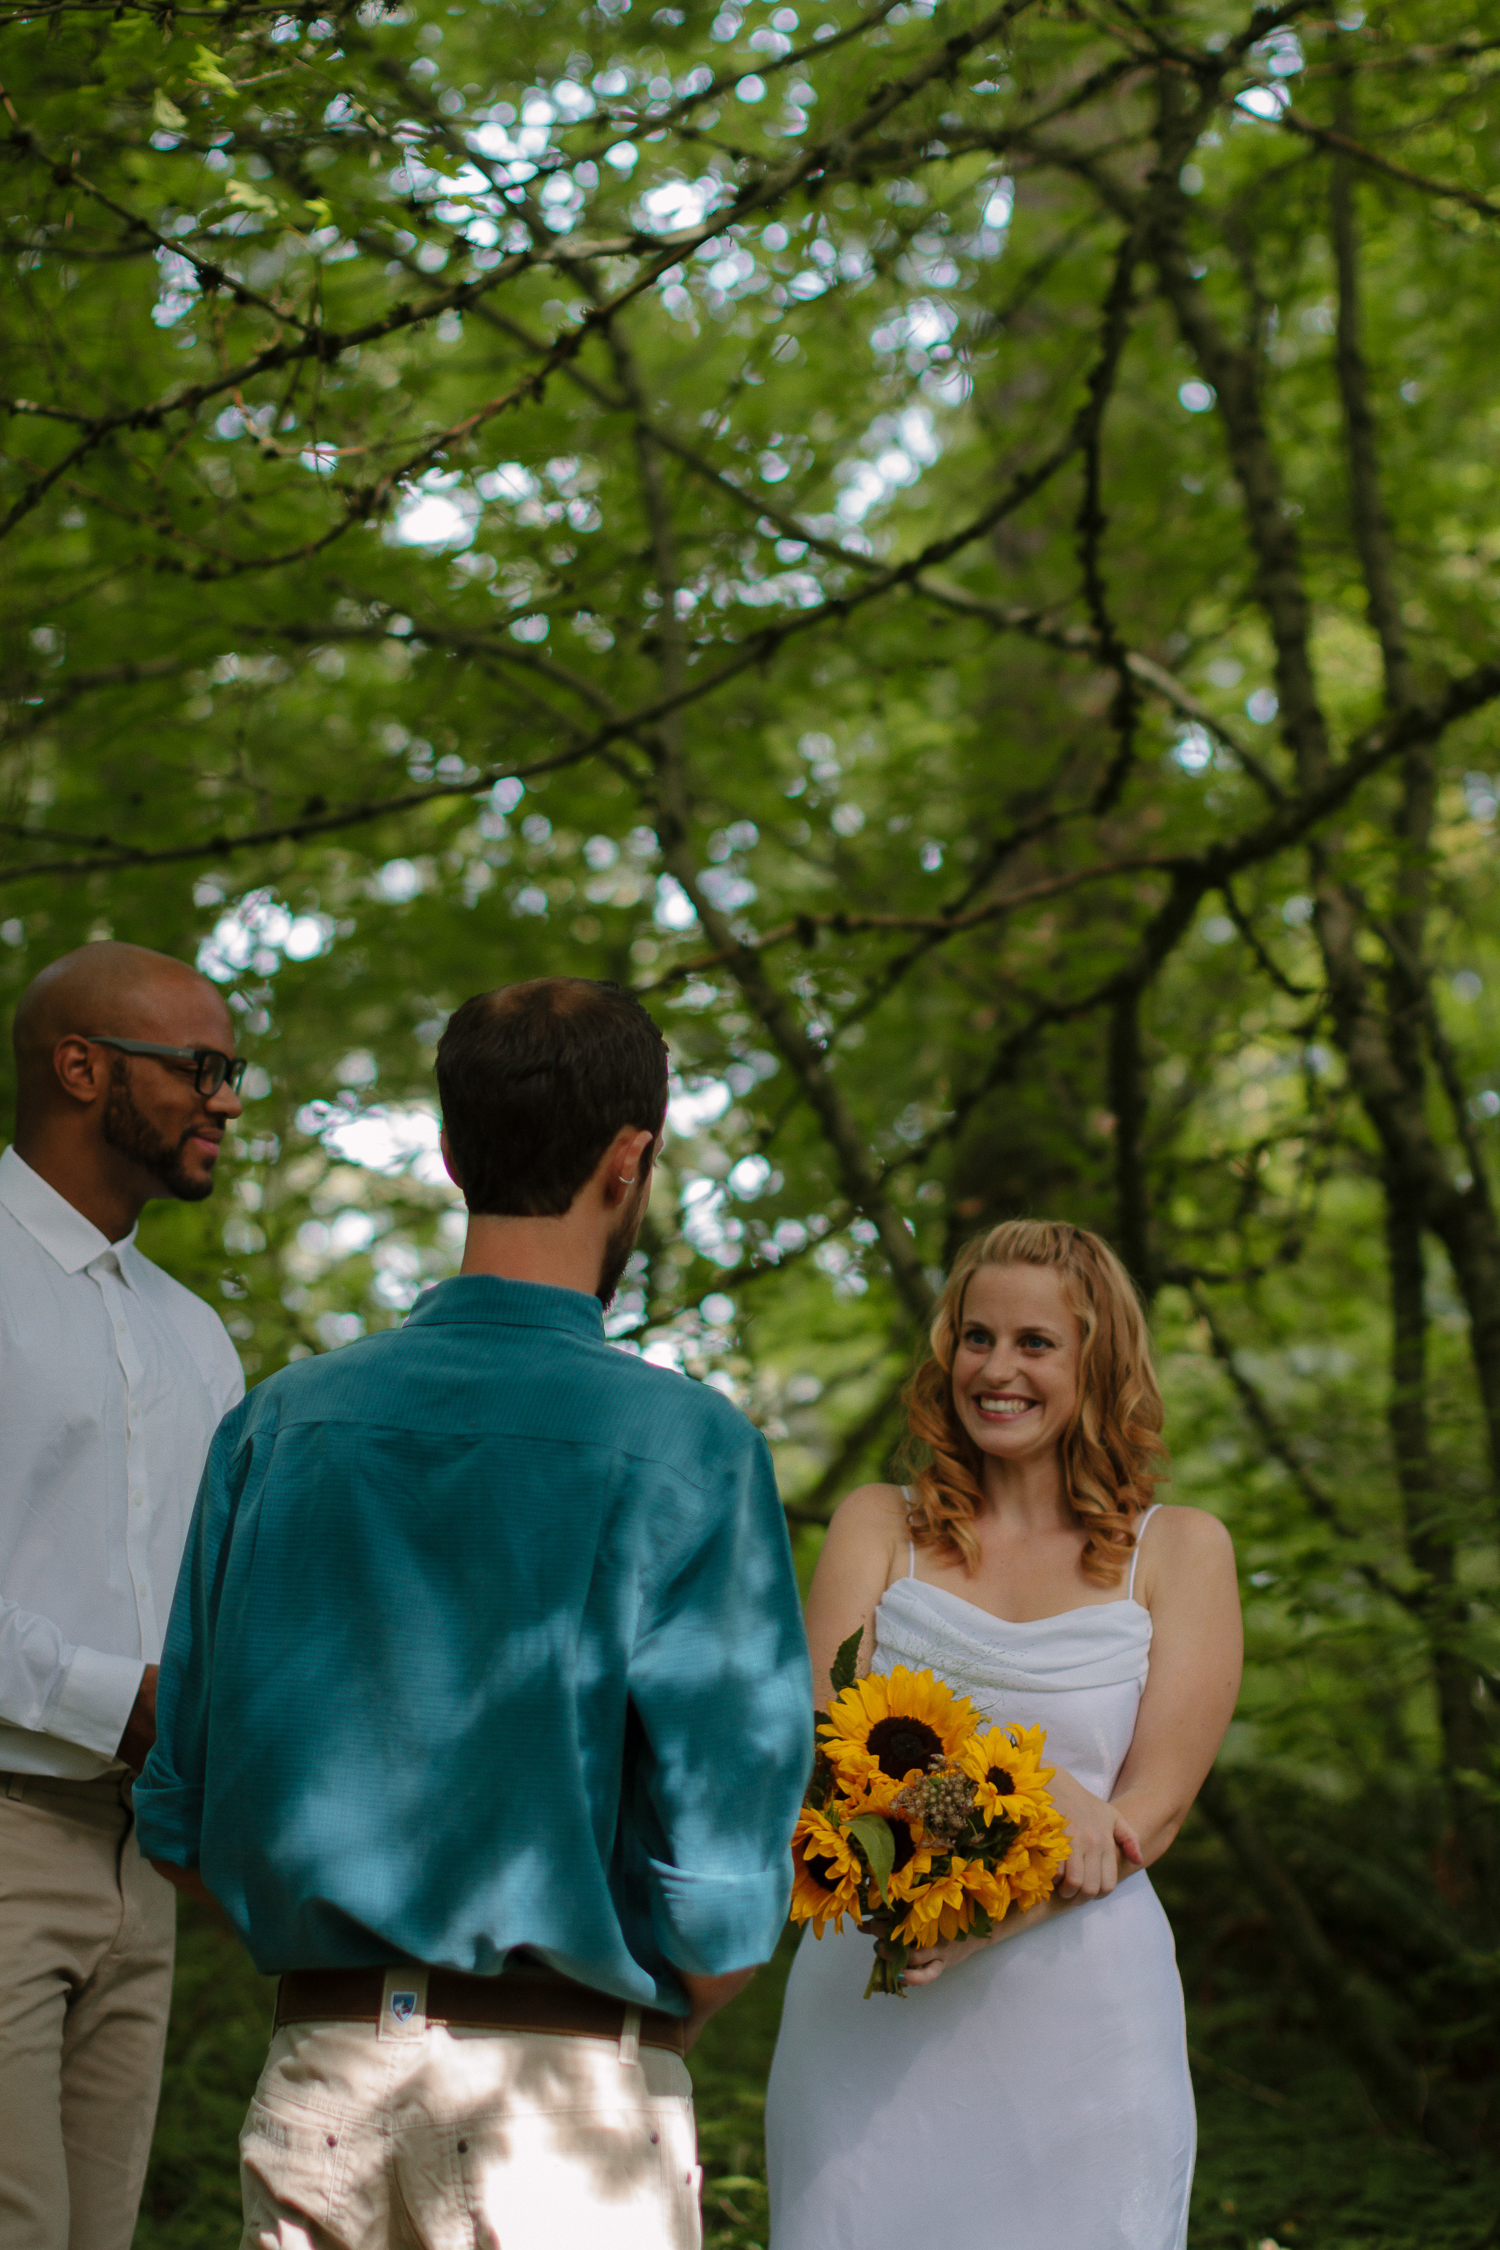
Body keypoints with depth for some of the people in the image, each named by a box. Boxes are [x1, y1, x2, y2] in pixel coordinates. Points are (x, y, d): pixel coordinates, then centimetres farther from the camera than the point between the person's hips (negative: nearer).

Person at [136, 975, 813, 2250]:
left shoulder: (279, 1426, 2)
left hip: (317, 2084, 4)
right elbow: (721, 1892, -13)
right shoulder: (682, 1447, -10)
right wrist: (652, 2031, 6)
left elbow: (182, 1820, 6)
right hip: (571, 2098, -4)